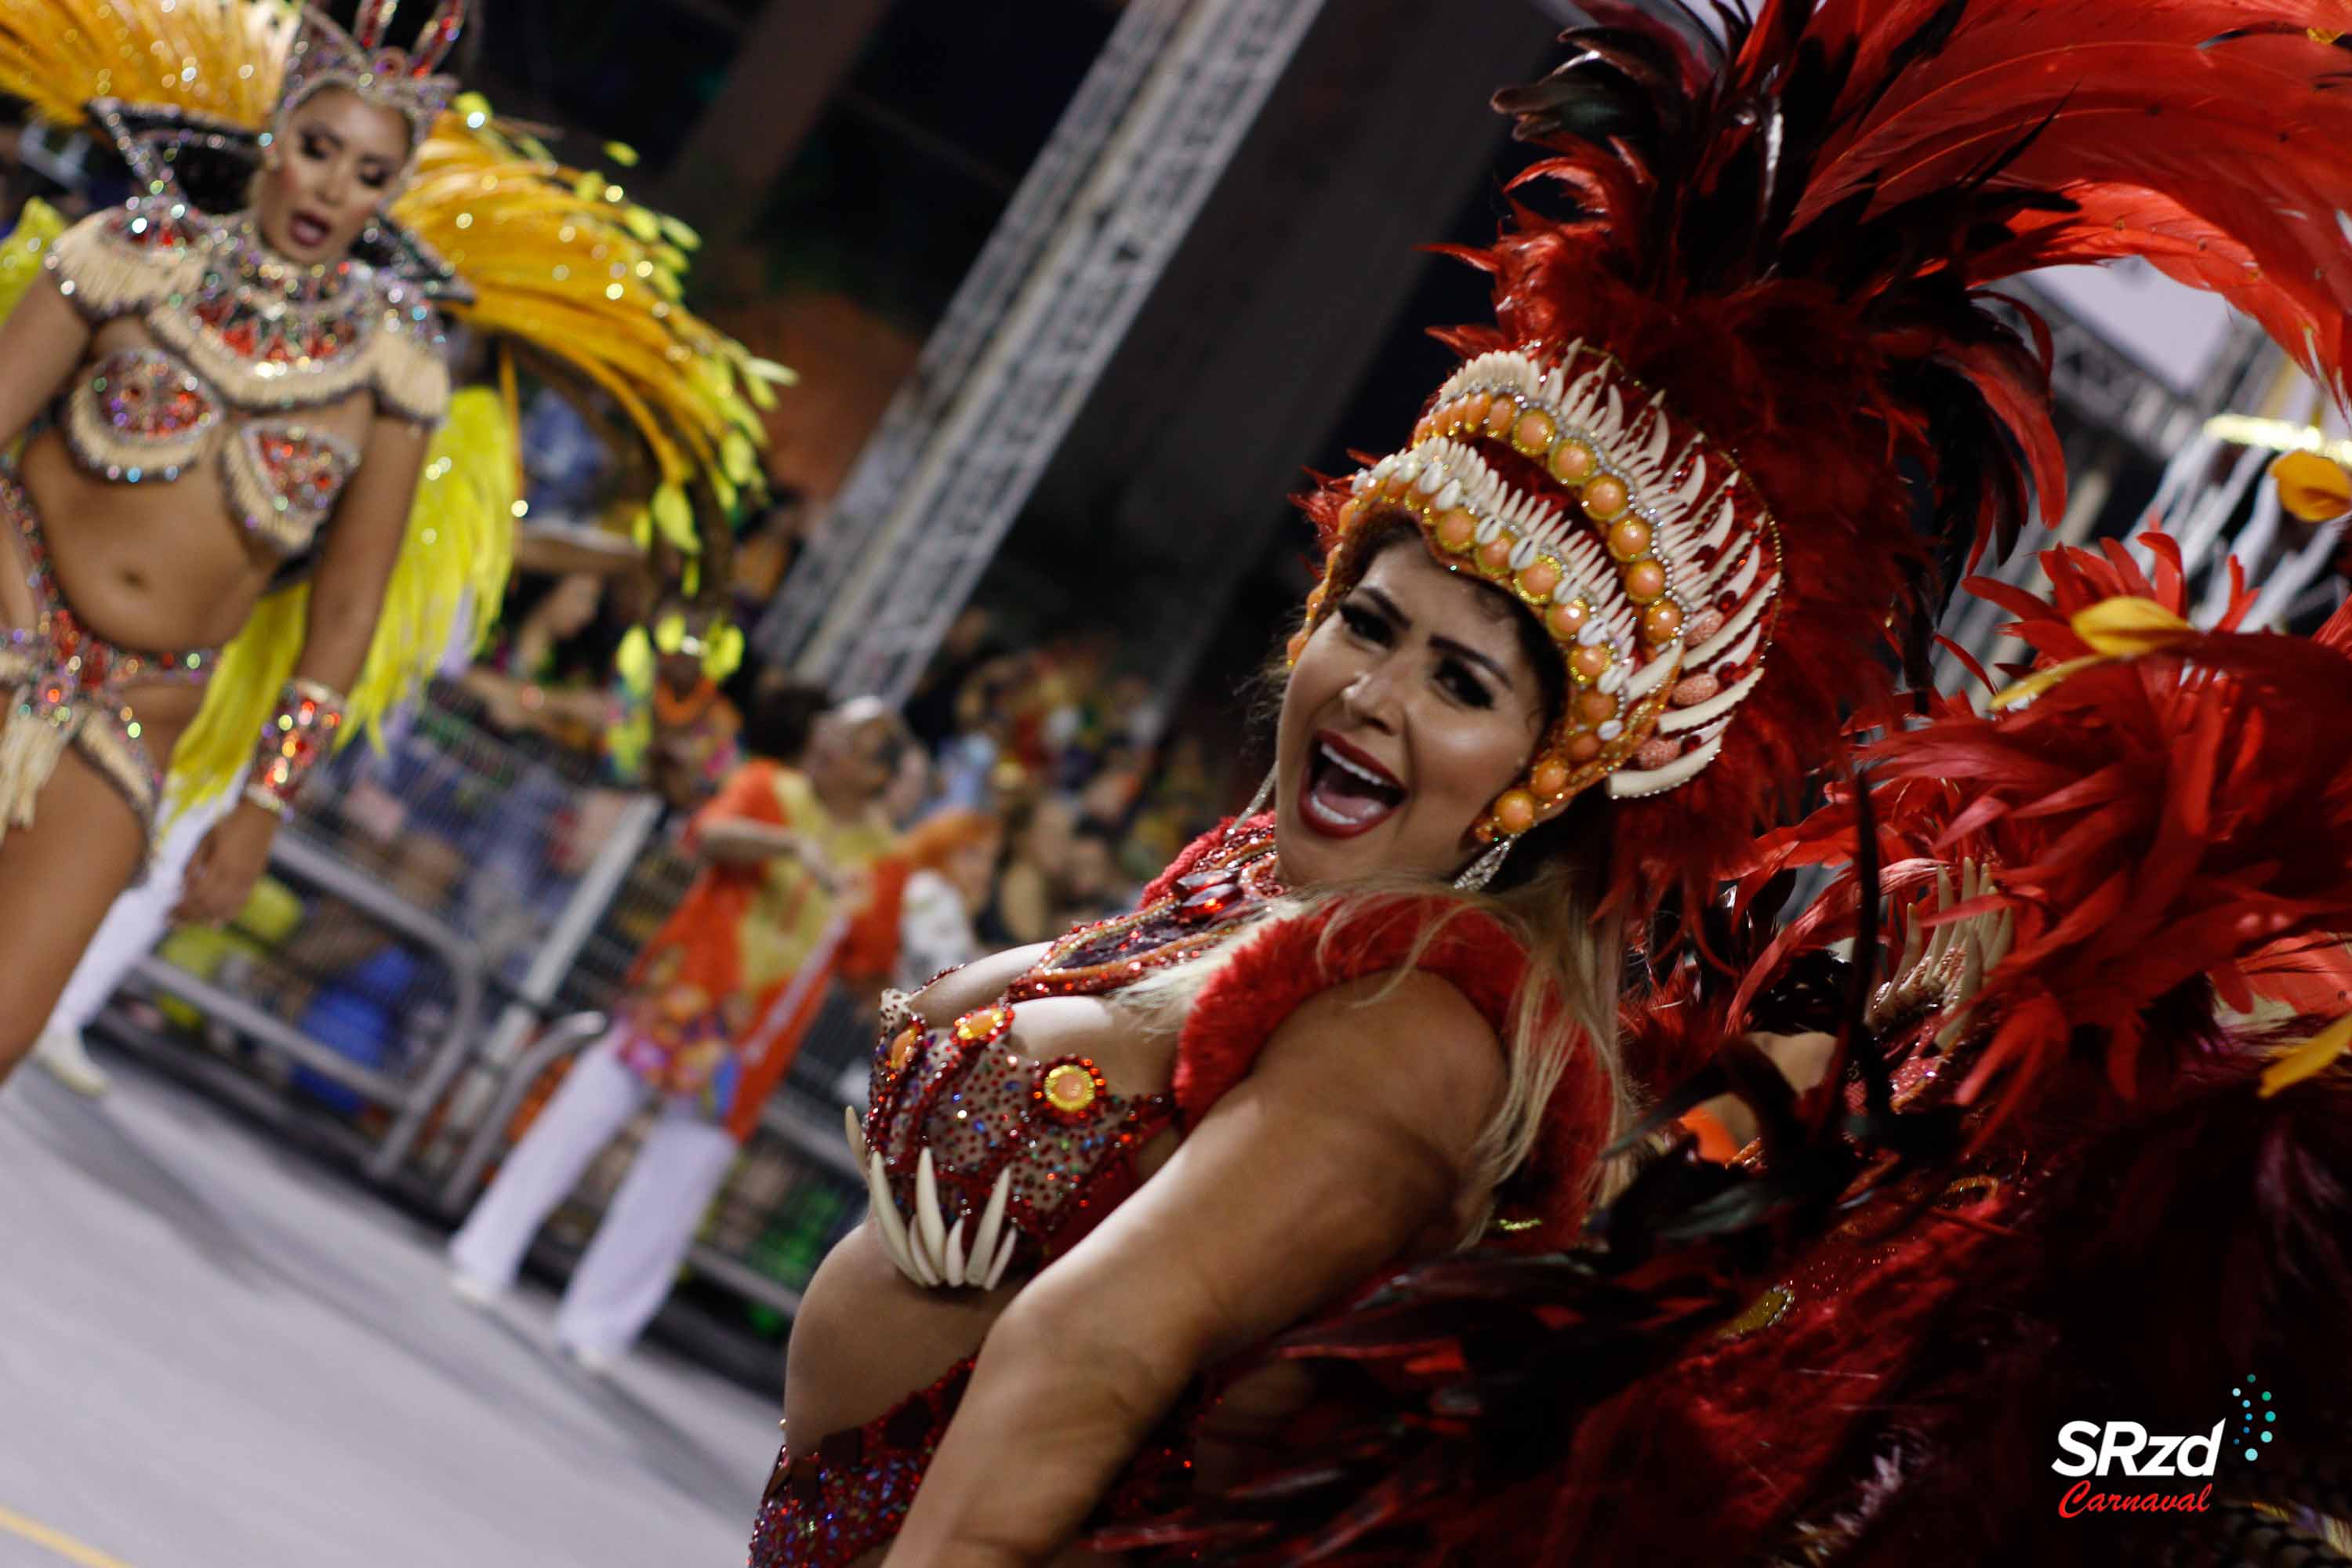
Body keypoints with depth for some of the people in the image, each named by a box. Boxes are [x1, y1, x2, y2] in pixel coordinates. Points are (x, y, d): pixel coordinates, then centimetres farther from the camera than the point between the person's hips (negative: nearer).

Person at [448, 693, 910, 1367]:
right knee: (586, 1111, -3)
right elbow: (714, 834, -23)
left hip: (751, 1043, 2)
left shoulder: (883, 854, 6)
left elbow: (866, 969, 11)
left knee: (683, 1173, 2)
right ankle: (486, 1256, 11)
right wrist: (796, 846, -37)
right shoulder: (769, 789, -1)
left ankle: (597, 1324, 11)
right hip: (680, 993, -2)